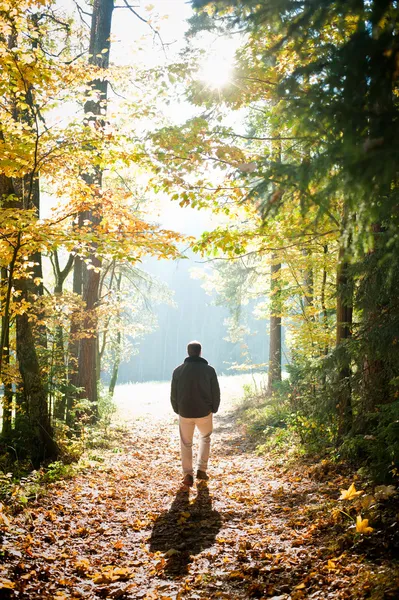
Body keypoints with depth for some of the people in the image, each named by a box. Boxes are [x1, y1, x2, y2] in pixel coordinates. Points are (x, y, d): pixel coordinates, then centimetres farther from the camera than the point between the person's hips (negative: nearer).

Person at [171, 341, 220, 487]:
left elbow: (173, 394, 2)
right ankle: (202, 470, 16)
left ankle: (188, 475, 6)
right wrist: (214, 409, 12)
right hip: (204, 413, 0)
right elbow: (216, 393, -3)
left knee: (186, 443, 13)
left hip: (185, 413, 0)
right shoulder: (209, 370, -6)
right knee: (205, 438, 23)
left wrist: (178, 410, 15)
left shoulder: (178, 370, -2)